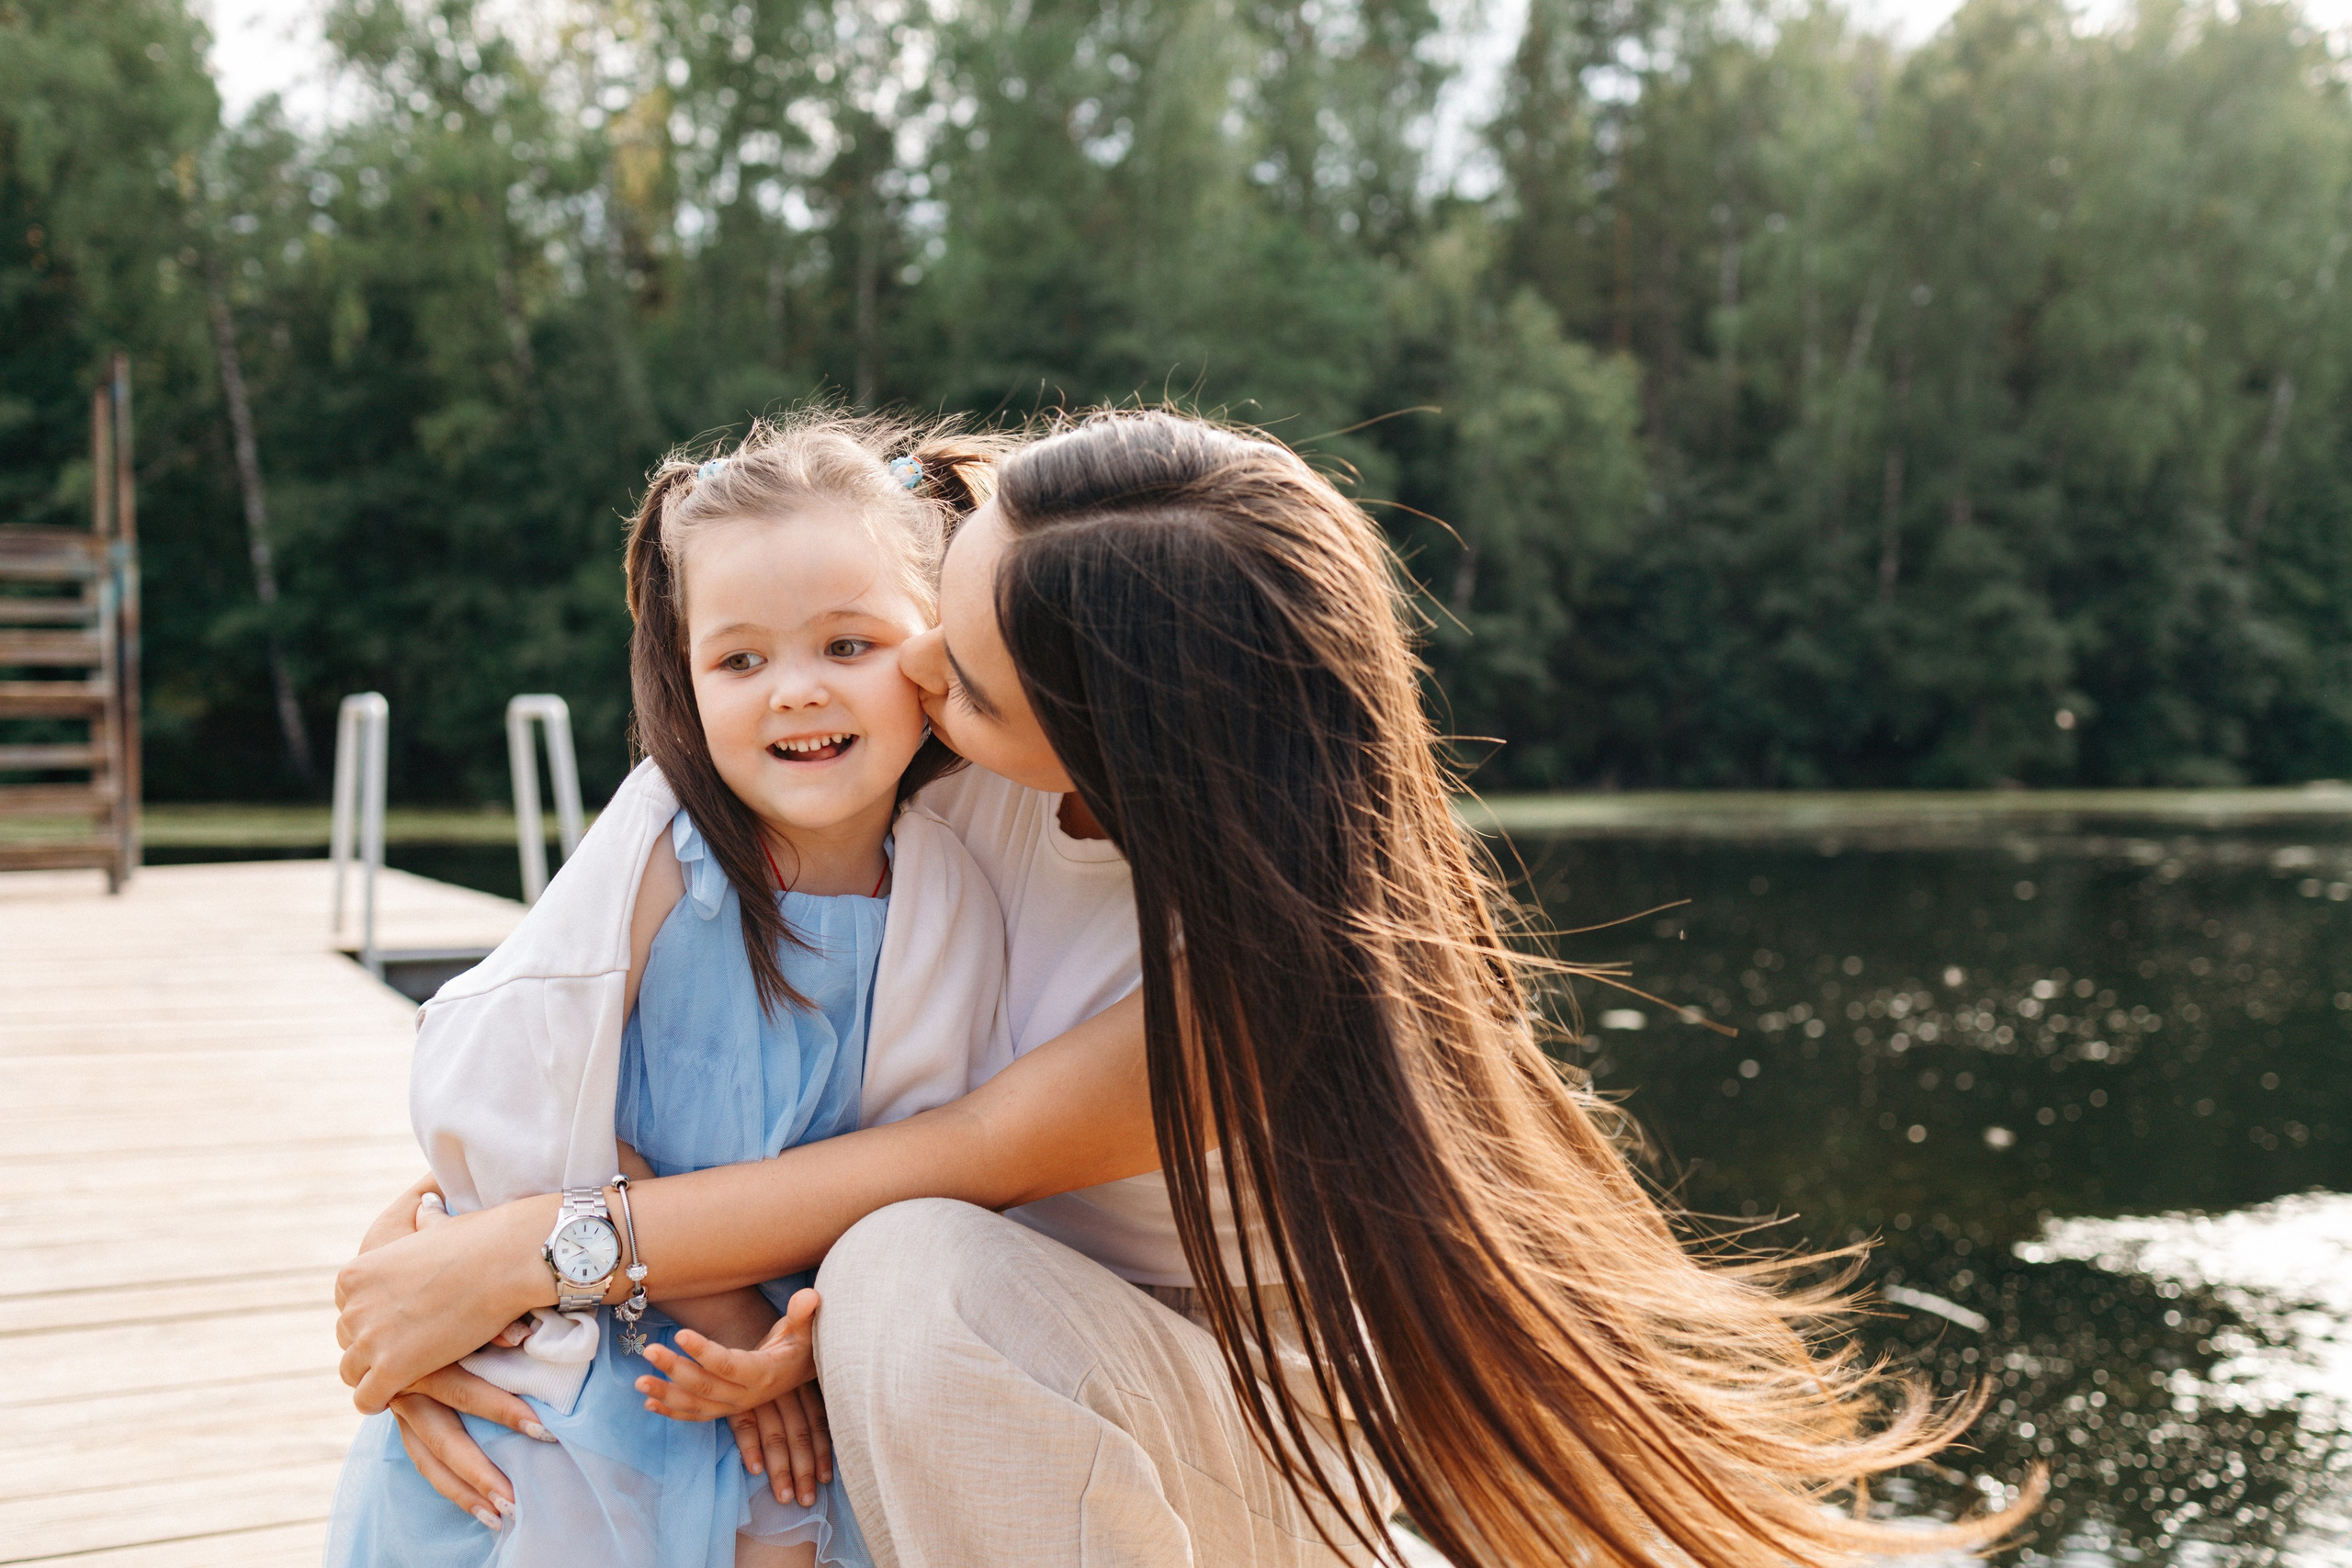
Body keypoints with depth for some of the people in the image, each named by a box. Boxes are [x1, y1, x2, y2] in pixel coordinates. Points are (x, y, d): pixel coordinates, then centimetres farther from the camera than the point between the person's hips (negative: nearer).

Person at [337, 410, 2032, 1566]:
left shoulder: (1260, 963, -32)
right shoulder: (964, 767, -17)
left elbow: (935, 1170, -25)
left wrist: (523, 1255, -23)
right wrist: (442, 1222, -16)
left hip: (1243, 1430, -6)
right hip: (1021, 1384, 7)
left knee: (918, 1282, -32)